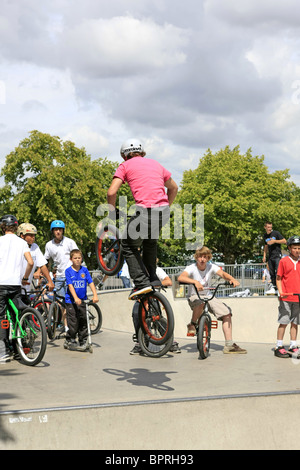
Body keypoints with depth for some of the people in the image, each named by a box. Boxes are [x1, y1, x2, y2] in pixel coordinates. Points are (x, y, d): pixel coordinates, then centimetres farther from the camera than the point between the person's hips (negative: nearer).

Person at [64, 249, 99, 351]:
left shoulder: (84, 270, 4)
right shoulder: (68, 271, -4)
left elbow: (91, 283, -2)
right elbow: (70, 285, -12)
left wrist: (95, 295, -15)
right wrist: (76, 298, -24)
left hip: (83, 300, 3)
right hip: (71, 301, -3)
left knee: (84, 322, 4)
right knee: (73, 324, -4)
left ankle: (83, 342, 14)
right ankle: (69, 341, 13)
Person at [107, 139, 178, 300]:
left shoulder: (125, 166, 9)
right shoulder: (155, 163, 24)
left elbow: (111, 192, -1)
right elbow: (173, 188, 32)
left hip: (144, 212, -5)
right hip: (164, 212, 5)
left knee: (129, 245, 15)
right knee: (150, 240, 33)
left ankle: (141, 283, 2)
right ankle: (152, 278, 30)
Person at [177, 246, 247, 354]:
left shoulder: (211, 267, -4)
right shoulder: (191, 268, -14)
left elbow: (223, 274, -19)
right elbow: (180, 277, -33)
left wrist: (232, 279, -41)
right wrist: (195, 281, -50)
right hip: (194, 297, -4)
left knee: (227, 313, -13)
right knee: (201, 303, -41)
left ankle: (229, 345, -10)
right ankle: (192, 325, -12)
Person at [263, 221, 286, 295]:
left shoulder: (276, 233, -5)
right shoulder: (265, 236, 13)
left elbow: (284, 241, -7)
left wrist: (274, 241, -15)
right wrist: (264, 256, 19)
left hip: (277, 255, -6)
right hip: (270, 257, 6)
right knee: (271, 272, 6)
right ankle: (274, 287, 12)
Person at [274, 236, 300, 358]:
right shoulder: (284, 261, 0)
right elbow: (278, 279, 2)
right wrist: (280, 291, -11)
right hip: (286, 298, -4)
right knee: (283, 322, -2)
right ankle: (279, 347, 3)